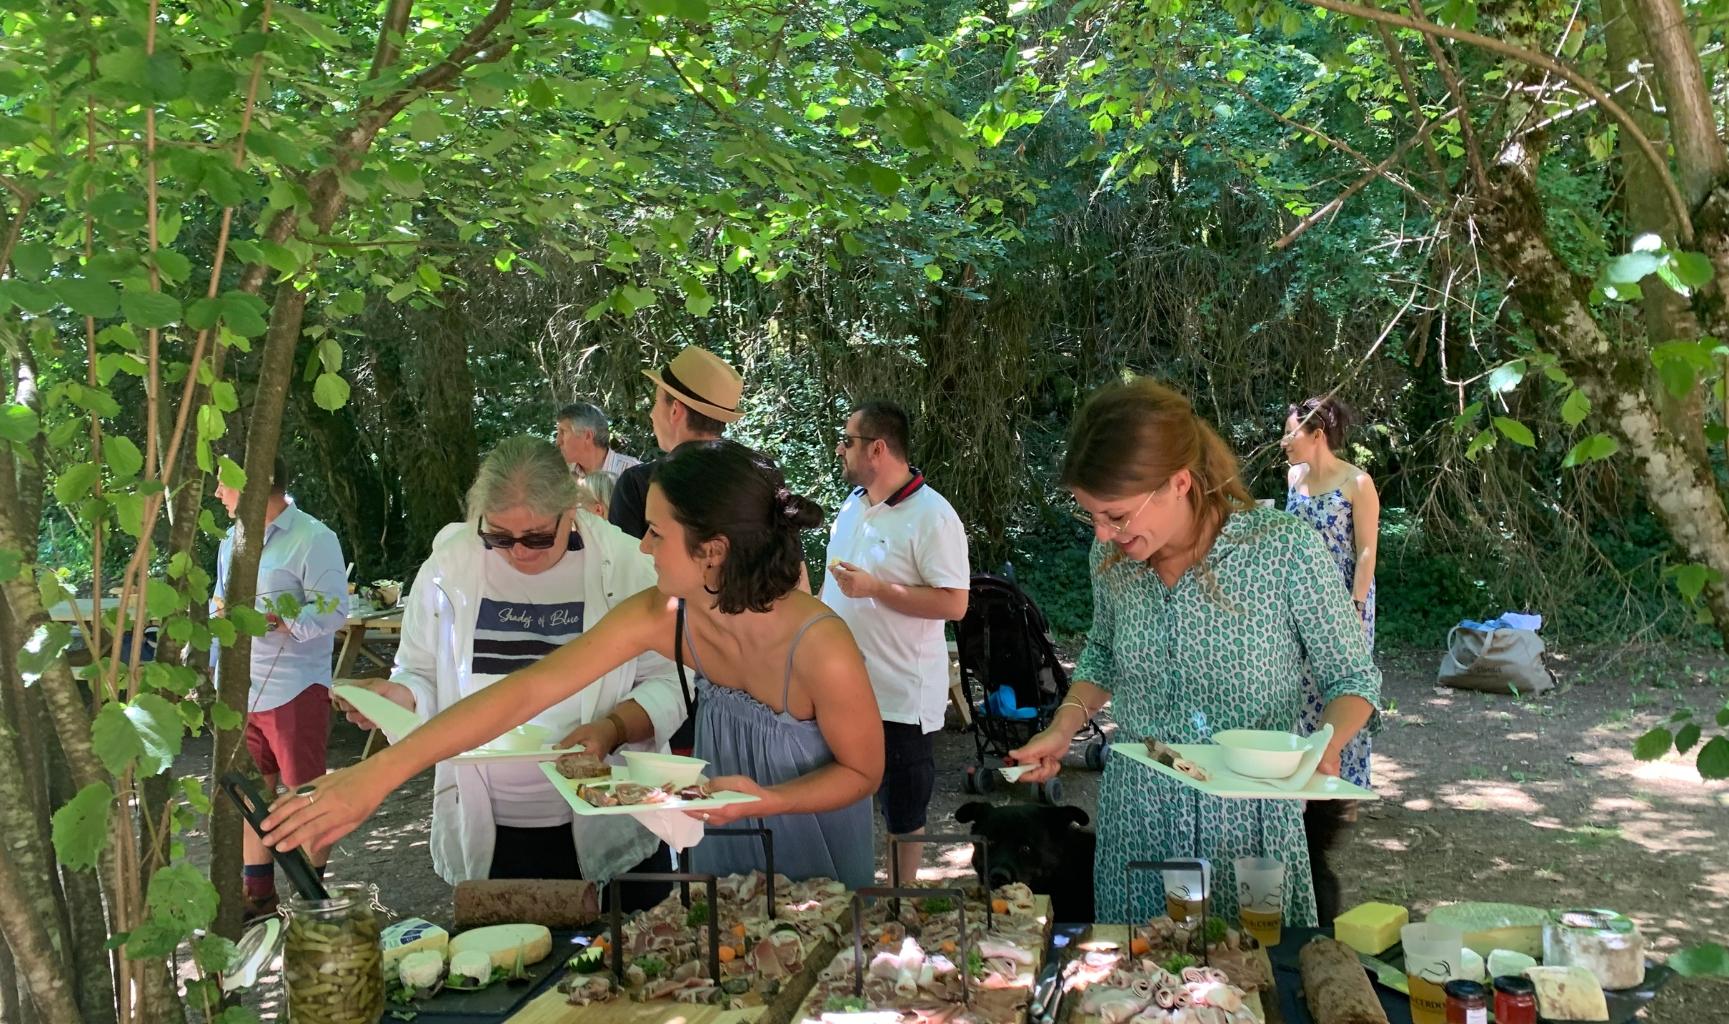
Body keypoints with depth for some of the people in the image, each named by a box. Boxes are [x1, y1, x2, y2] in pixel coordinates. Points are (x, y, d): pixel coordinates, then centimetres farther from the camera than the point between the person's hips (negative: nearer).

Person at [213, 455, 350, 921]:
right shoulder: (233, 540, 14)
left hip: (294, 688, -8)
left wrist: (268, 619, -26)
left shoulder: (314, 539, -12)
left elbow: (334, 612, -18)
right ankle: (257, 894, 28)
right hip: (240, 688, 8)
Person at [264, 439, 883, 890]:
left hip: (806, 821, -4)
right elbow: (524, 691, -28)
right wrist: (378, 772, -34)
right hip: (727, 829, 4)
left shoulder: (821, 651, -38)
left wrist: (764, 799, -37)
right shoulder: (658, 617, -24)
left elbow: (862, 772, -20)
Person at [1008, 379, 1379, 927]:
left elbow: (1353, 677, -6)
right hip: (1135, 815, 4)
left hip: (1249, 822, -3)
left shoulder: (1285, 549, -18)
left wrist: (1325, 746, -25)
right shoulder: (1112, 558, -5)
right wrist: (1064, 727, -1)